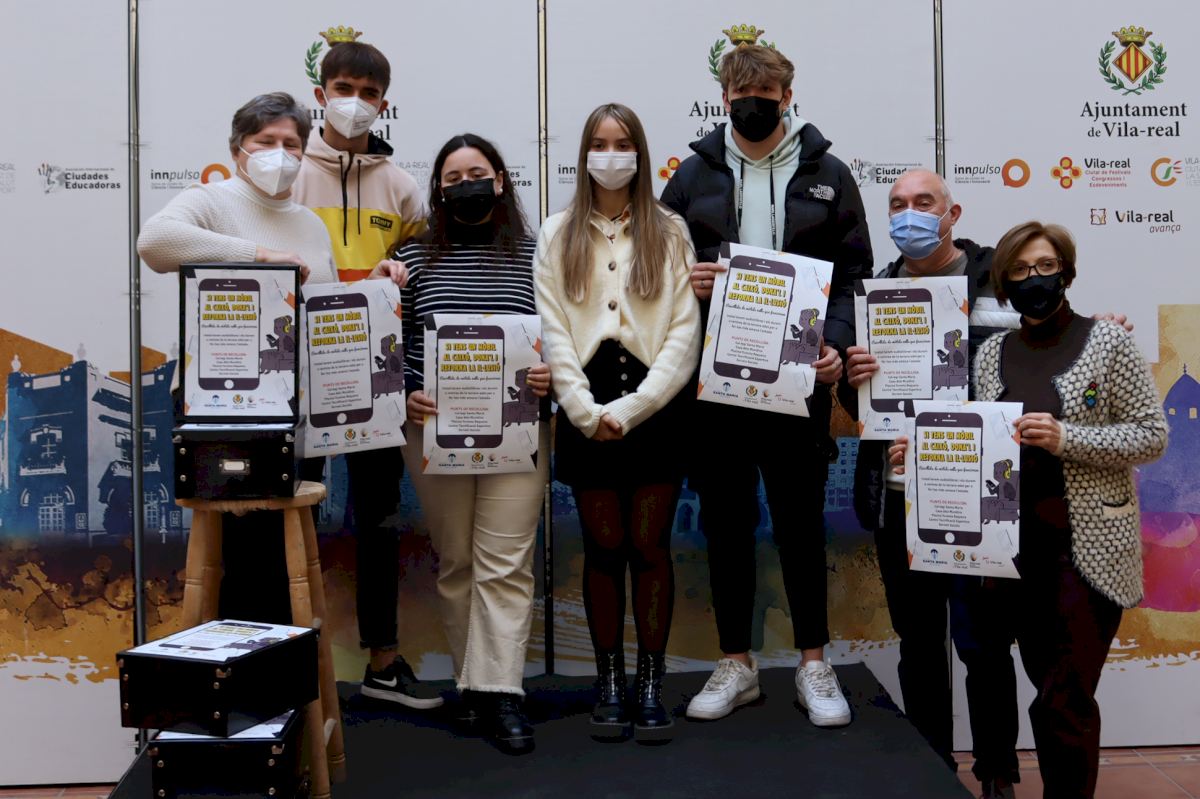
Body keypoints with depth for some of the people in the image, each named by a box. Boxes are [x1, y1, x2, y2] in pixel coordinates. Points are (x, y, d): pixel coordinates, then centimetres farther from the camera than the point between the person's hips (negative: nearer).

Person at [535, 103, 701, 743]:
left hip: (655, 406, -1)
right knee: (603, 548, 4)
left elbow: (684, 333, -2)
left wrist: (630, 409, -11)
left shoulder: (670, 232, 6)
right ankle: (608, 683, 15)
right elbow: (554, 332, 2)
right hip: (586, 409, 1)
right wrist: (588, 412, -9)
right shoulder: (557, 235, 10)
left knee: (650, 547, 1)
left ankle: (651, 685, 11)